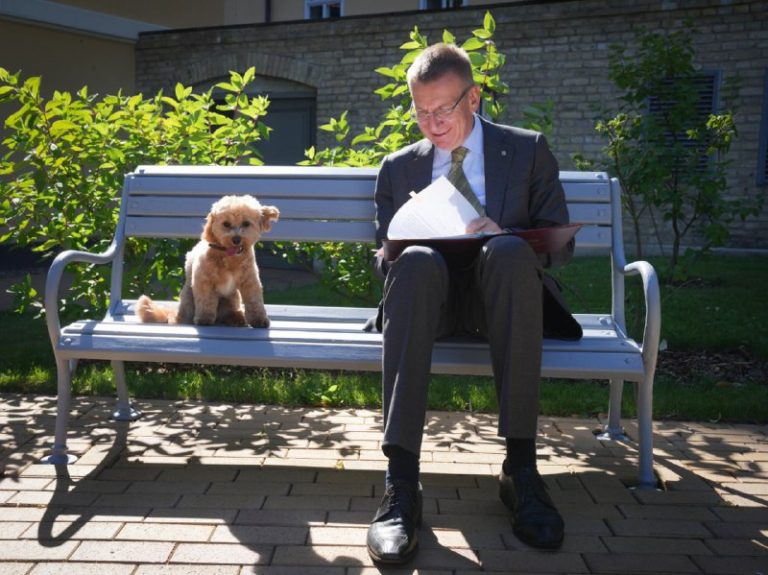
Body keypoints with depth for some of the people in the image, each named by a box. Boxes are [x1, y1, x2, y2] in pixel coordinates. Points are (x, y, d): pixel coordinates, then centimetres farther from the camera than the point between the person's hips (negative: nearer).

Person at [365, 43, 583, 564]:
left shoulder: (528, 150, 10)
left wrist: (505, 239, -17)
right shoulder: (398, 168, 16)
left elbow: (561, 246, 5)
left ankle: (521, 467, -33)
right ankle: (401, 480, -40)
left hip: (501, 290, -1)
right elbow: (384, 258, 14)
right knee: (416, 260, -35)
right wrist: (395, 251, -12)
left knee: (510, 251, -36)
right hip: (430, 294, 1)